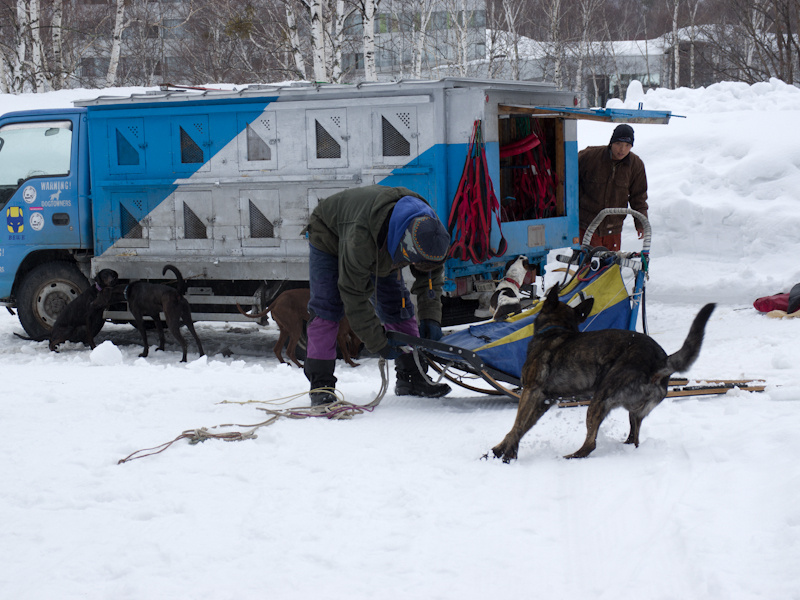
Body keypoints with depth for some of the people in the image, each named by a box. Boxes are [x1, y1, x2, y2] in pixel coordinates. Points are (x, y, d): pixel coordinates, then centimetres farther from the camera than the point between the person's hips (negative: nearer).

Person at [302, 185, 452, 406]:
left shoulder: (429, 228, -30)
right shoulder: (359, 238, -48)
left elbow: (431, 276, -12)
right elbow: (354, 296, -39)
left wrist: (431, 317, -25)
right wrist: (379, 343, -34)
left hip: (380, 249, 6)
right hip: (329, 236, -5)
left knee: (398, 305, 0)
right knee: (326, 307, -19)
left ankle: (411, 378, 8)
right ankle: (320, 383, -16)